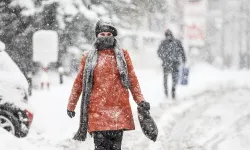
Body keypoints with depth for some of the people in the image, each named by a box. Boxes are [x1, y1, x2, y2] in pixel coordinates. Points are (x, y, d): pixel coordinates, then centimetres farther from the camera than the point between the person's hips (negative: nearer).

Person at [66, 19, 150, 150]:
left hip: (118, 108, 1)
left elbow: (132, 79, 14)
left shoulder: (122, 54, 11)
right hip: (97, 109, -1)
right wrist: (71, 105, 17)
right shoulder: (88, 57, 10)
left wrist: (140, 100, 7)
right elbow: (79, 82, 16)